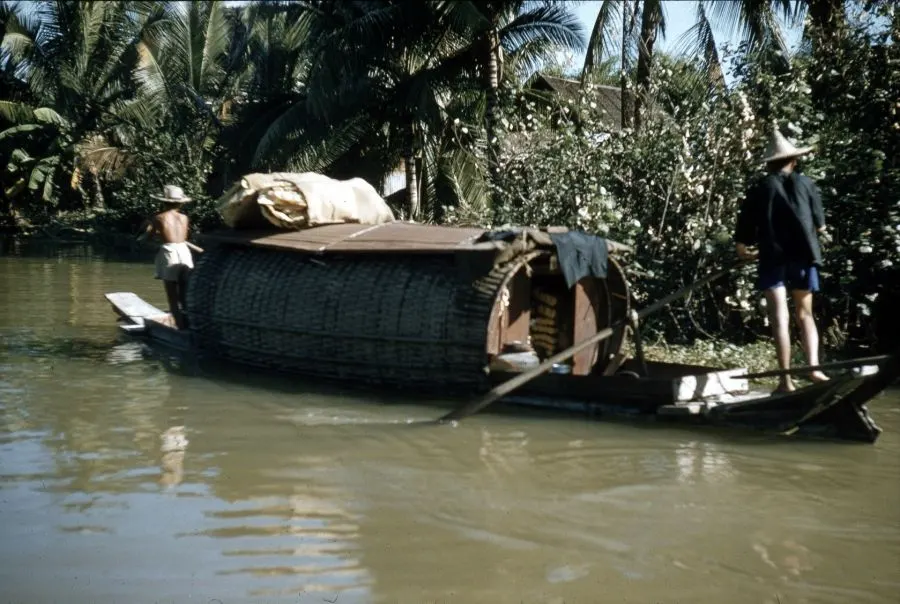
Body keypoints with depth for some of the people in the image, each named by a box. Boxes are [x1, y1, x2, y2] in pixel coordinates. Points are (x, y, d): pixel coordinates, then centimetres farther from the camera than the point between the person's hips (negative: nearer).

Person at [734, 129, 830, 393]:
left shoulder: (759, 190, 4)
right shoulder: (806, 185, 7)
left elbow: (742, 238, 2)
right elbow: (820, 225, 14)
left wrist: (744, 250, 23)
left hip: (772, 258, -2)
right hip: (803, 256, 2)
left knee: (780, 318, -4)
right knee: (804, 314, 14)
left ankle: (786, 379, -9)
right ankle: (814, 366, -2)